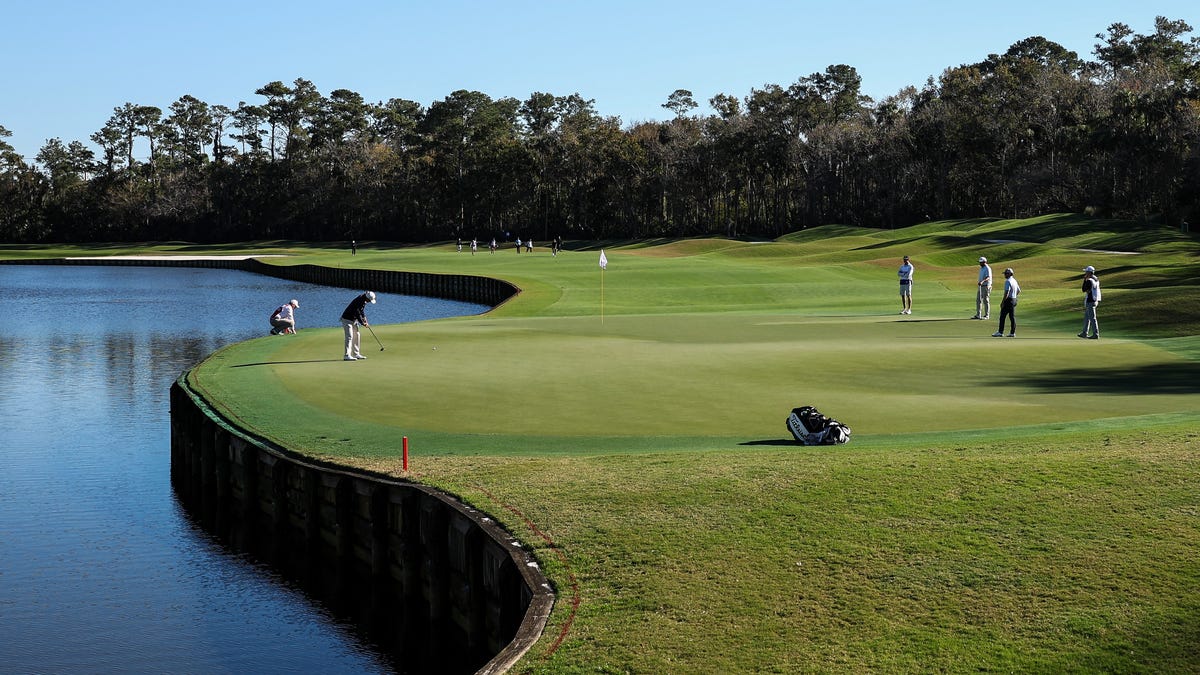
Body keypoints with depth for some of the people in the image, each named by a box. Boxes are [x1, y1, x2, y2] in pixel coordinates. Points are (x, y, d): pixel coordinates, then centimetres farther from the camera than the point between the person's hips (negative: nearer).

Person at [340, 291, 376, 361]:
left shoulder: (363, 300, 2)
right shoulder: (358, 301, -28)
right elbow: (357, 313, -26)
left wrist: (364, 318, 1)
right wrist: (362, 323, -17)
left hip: (354, 320, 10)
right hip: (347, 319, -10)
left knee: (356, 336, 11)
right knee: (349, 336, -16)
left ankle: (356, 354, 18)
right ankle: (347, 356, -20)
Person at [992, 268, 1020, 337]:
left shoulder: (1008, 281, -15)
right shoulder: (1014, 281, 14)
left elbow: (1006, 293, -22)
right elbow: (1019, 291, 23)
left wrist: (1003, 302, -20)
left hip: (1008, 300, -9)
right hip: (1014, 300, 9)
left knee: (1002, 316, -5)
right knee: (1012, 317, 8)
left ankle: (1000, 332, -5)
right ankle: (1012, 333, 8)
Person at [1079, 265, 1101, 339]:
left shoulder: (1089, 280, -18)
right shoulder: (1096, 280, 11)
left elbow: (1084, 290, -11)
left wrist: (1084, 280, -7)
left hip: (1090, 302, -10)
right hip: (1095, 300, 10)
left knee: (1092, 318, -7)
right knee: (1086, 317, 19)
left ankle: (1096, 334, -7)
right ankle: (1085, 333, 25)